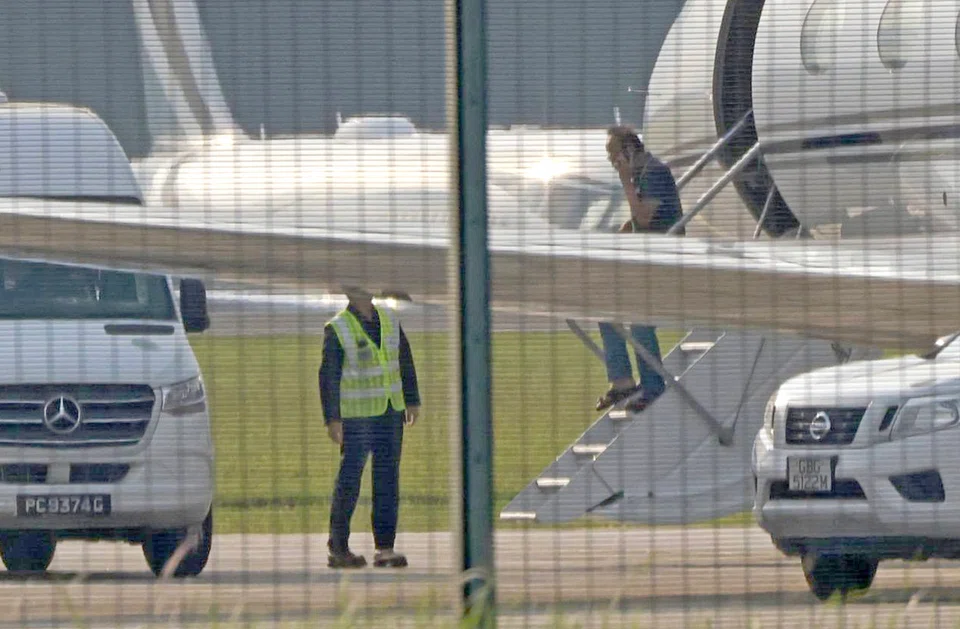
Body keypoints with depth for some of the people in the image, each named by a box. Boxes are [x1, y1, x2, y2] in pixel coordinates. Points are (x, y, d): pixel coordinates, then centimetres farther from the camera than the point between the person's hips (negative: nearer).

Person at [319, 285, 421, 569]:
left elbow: (405, 361, 14)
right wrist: (332, 419, -17)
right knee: (349, 482, -2)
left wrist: (412, 401, 12)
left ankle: (385, 548, 5)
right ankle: (338, 548, 6)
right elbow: (328, 376, -13)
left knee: (388, 481, 3)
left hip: (390, 414, 5)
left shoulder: (389, 320, 5)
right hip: (356, 415, -5)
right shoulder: (337, 329, -11)